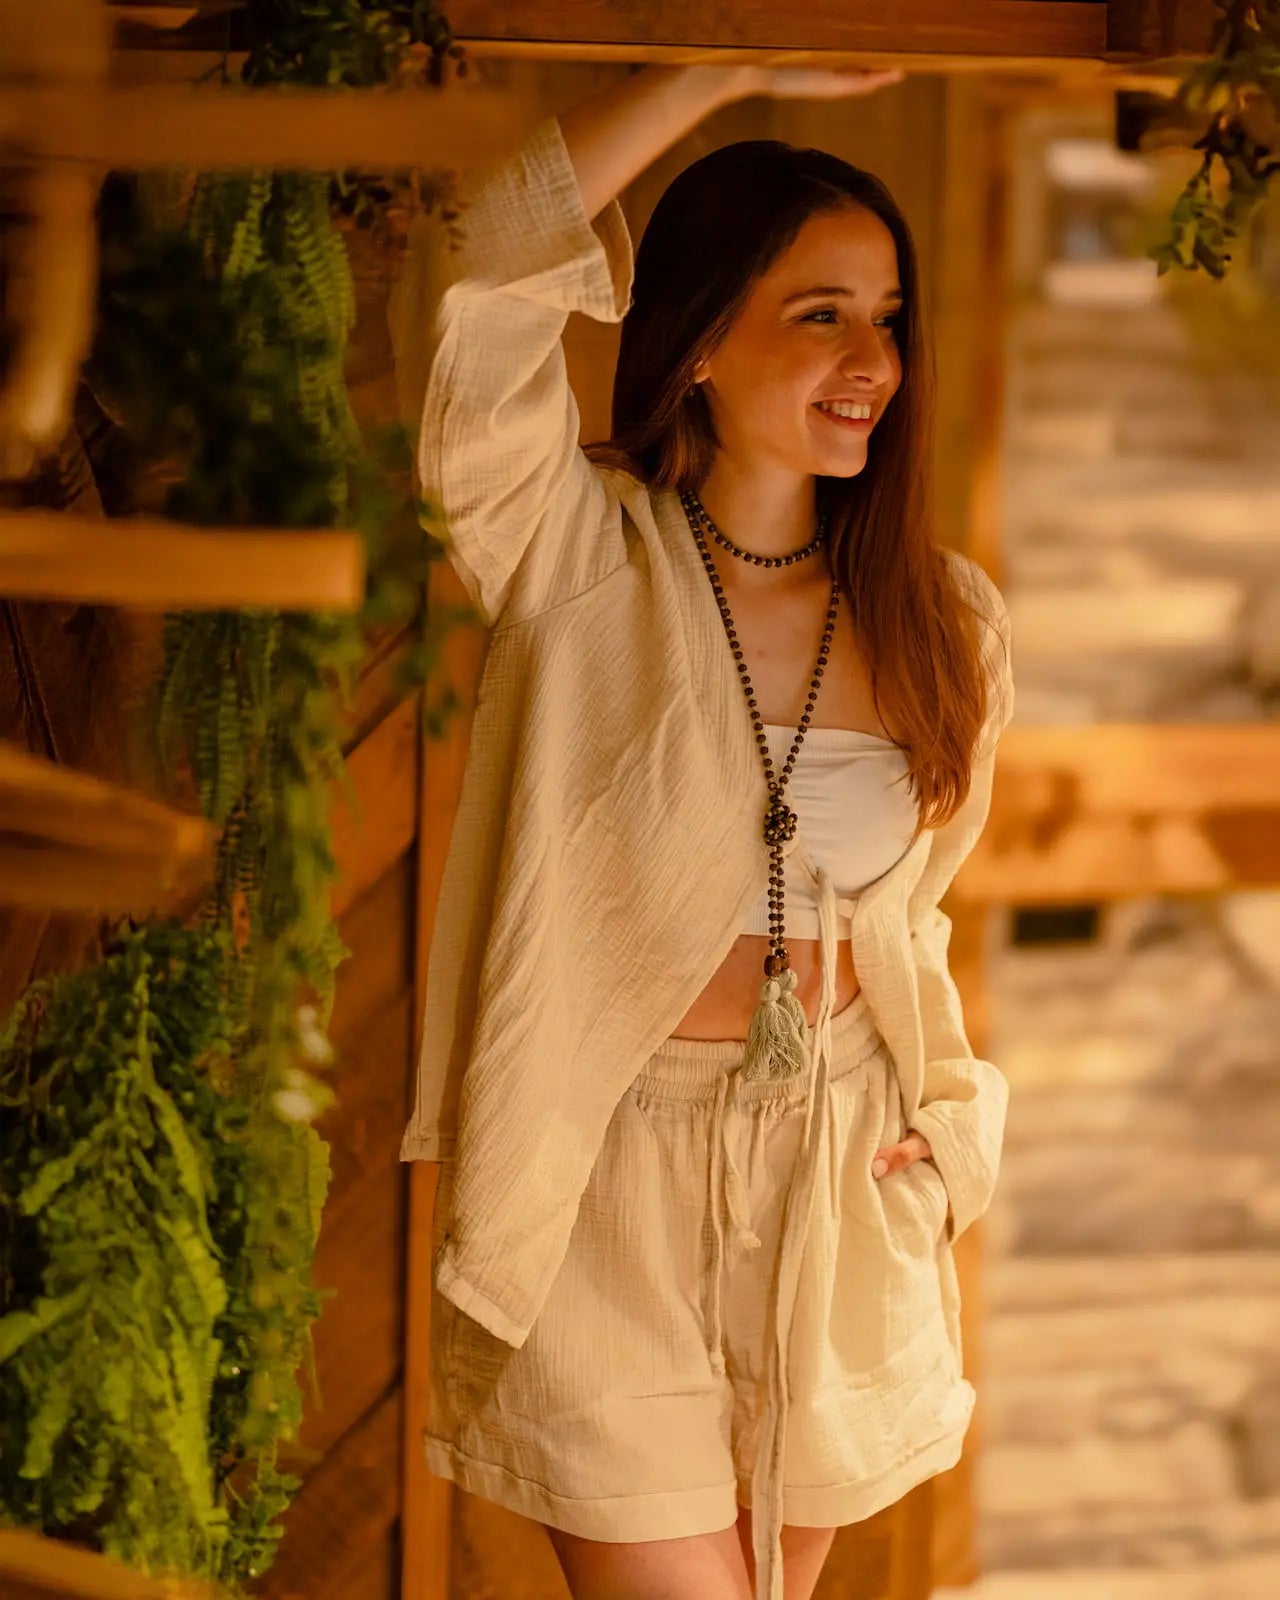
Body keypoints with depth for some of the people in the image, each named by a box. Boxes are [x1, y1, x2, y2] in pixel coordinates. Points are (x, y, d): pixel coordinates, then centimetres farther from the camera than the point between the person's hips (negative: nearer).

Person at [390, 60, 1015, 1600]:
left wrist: (943, 1128, 6)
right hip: (612, 1183, -4)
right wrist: (731, 69, -23)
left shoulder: (941, 618, 4)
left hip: (840, 1190, 4)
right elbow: (477, 276, -25)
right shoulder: (578, 559, -9)